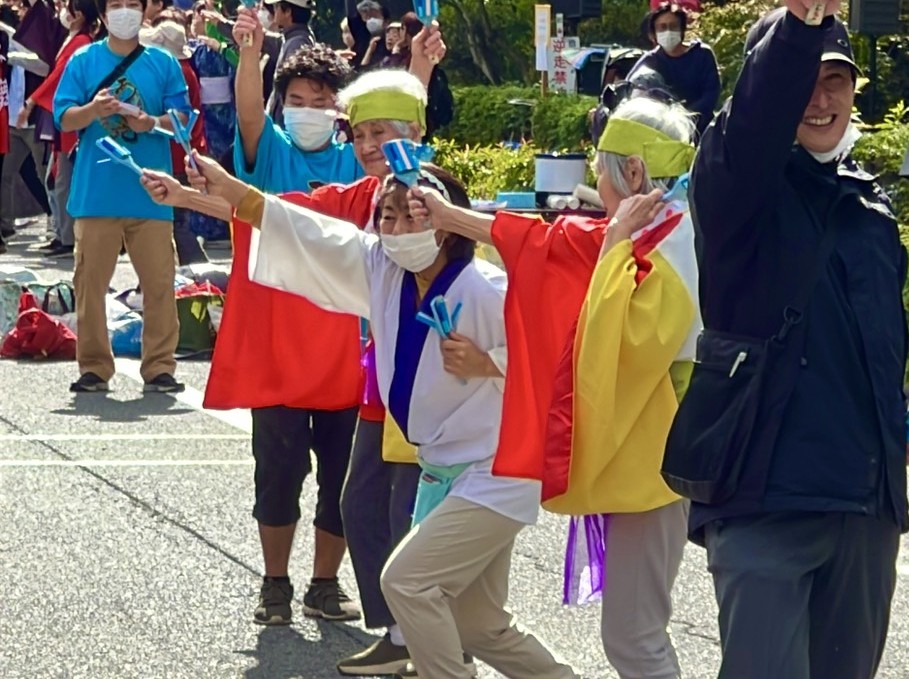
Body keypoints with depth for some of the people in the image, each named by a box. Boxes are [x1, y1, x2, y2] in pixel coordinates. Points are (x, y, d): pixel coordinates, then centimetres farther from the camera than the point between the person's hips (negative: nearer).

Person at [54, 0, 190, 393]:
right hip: (96, 193, 0)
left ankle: (160, 367, 6)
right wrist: (93, 109, -20)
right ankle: (94, 368, 10)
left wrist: (154, 122, -17)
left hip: (150, 193, 0)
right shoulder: (83, 62, 5)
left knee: (159, 282, 0)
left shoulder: (164, 64, 6)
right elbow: (64, 118, 0)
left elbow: (182, 118, 3)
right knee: (90, 282, 2)